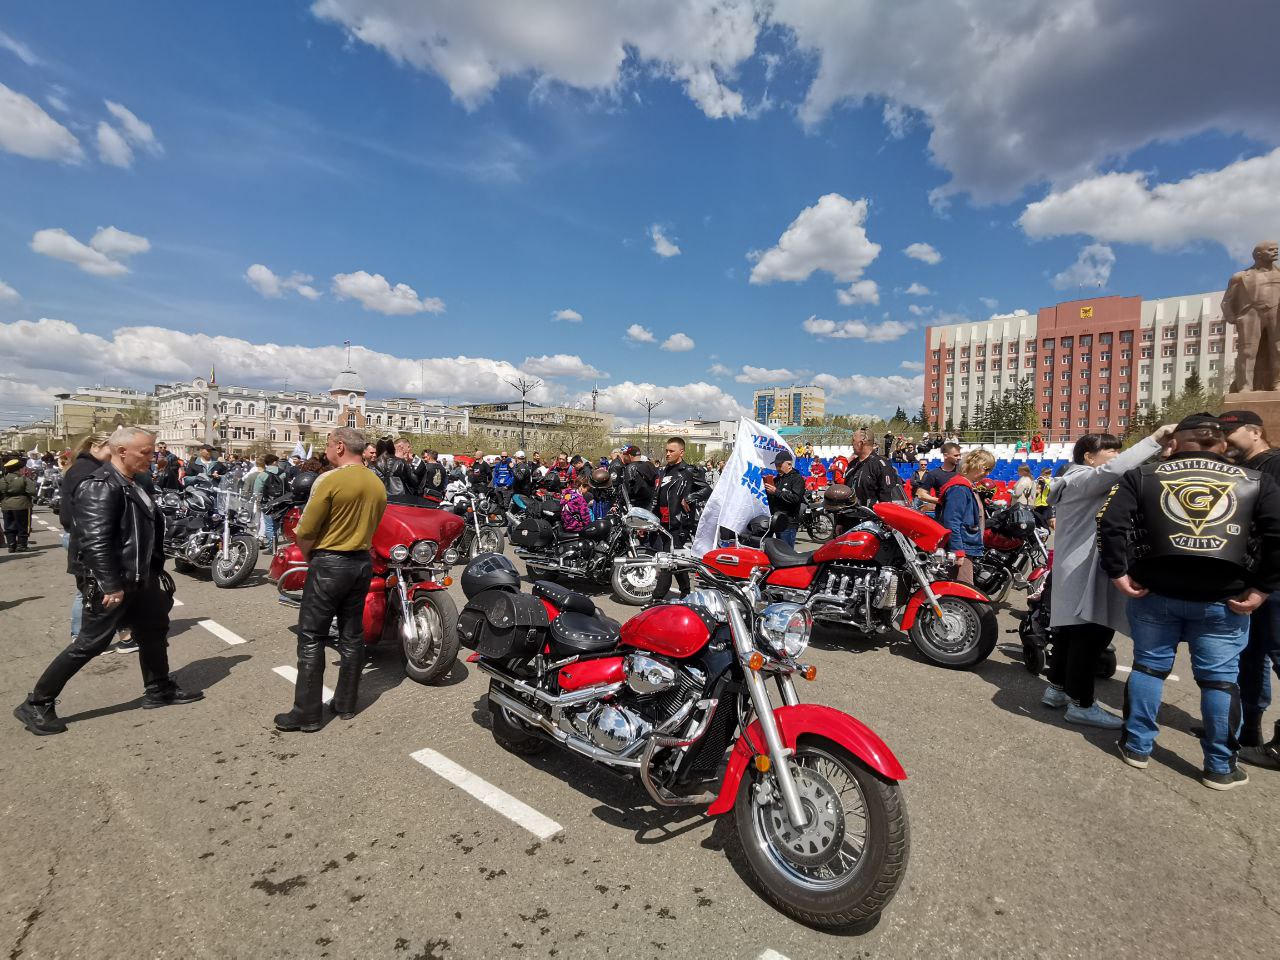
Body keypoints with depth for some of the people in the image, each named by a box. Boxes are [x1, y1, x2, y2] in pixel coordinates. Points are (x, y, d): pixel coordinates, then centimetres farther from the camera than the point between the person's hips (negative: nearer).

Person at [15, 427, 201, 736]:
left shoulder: (130, 484, 11)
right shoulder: (101, 486, -20)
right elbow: (95, 540, -26)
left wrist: (153, 572, 18)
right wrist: (111, 586, -26)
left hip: (137, 578, 10)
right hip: (110, 582, -10)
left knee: (154, 629, 17)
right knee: (90, 643, -1)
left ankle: (159, 690, 30)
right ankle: (36, 705, 16)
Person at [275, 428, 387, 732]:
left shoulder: (329, 480, -15)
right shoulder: (378, 484, 6)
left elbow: (305, 533, -13)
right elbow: (370, 529, 9)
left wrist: (309, 557, 4)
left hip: (329, 564, -6)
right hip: (362, 562, 7)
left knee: (311, 639, 3)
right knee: (352, 635, 13)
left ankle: (307, 713, 9)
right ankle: (346, 703, 22)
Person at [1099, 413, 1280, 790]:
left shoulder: (1142, 476, 1)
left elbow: (1111, 522, -10)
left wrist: (1118, 572, -5)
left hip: (1155, 593, 0)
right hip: (1224, 599, 0)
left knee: (1148, 666, 13)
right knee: (1220, 677, 11)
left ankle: (1137, 746, 22)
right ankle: (1221, 767, 20)